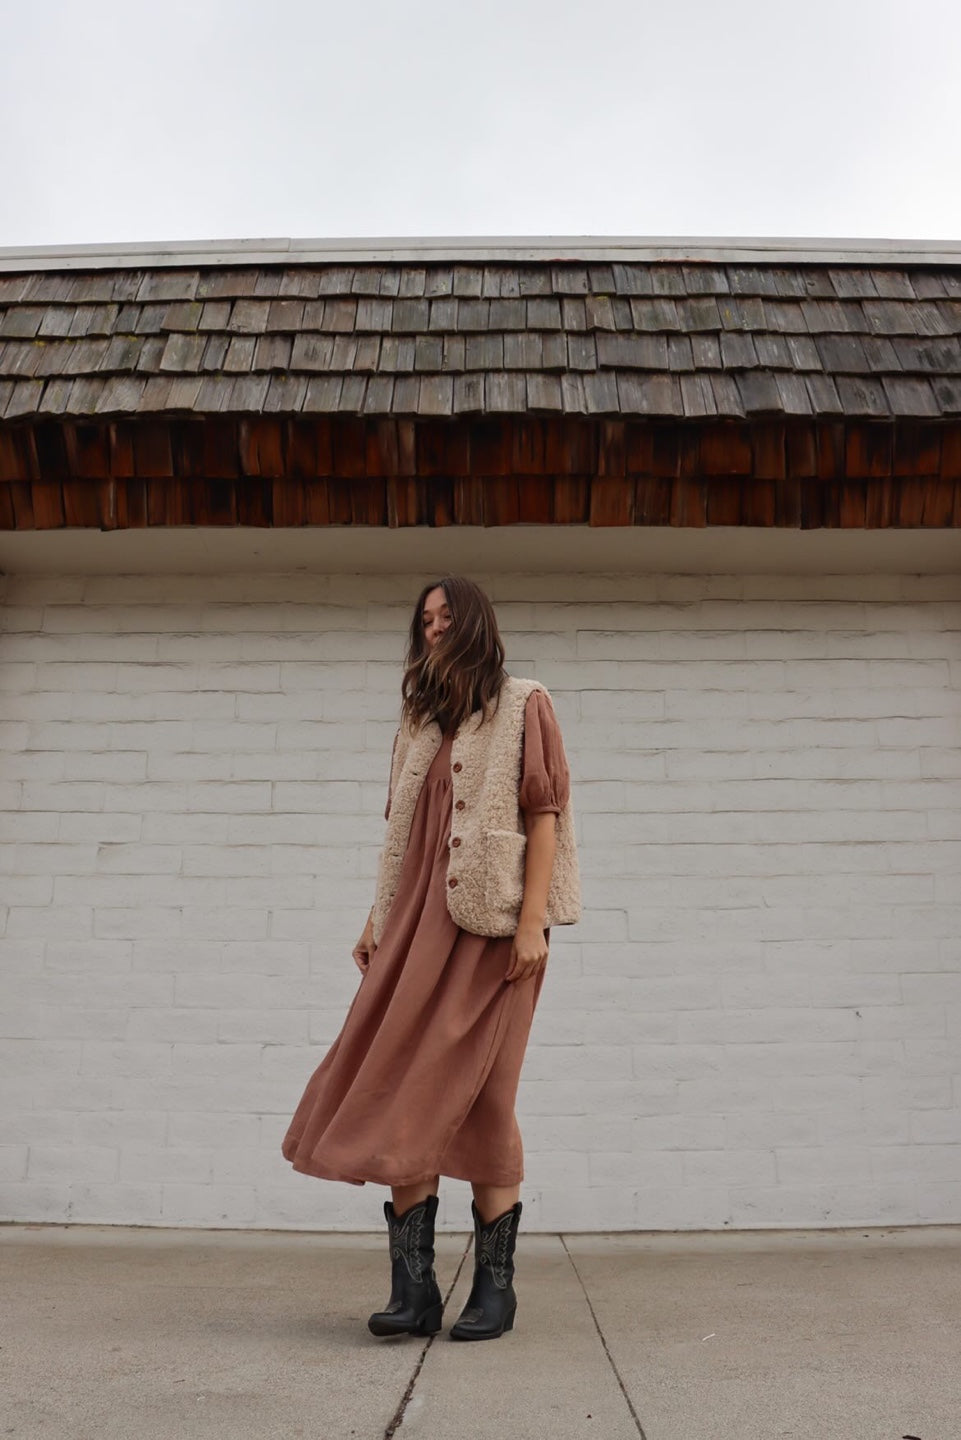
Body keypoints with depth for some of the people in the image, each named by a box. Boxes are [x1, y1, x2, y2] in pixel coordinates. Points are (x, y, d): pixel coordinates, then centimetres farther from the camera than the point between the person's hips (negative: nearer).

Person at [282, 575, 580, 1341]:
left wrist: (533, 921, -13)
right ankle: (414, 1286, 5)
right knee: (404, 1093, -2)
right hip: (418, 926, 5)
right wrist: (377, 919, 11)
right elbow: (401, 833, 18)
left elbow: (544, 813, -5)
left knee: (479, 1096, -2)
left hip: (490, 924, -5)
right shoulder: (420, 720, 20)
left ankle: (495, 1283, 12)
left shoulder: (523, 706, 4)